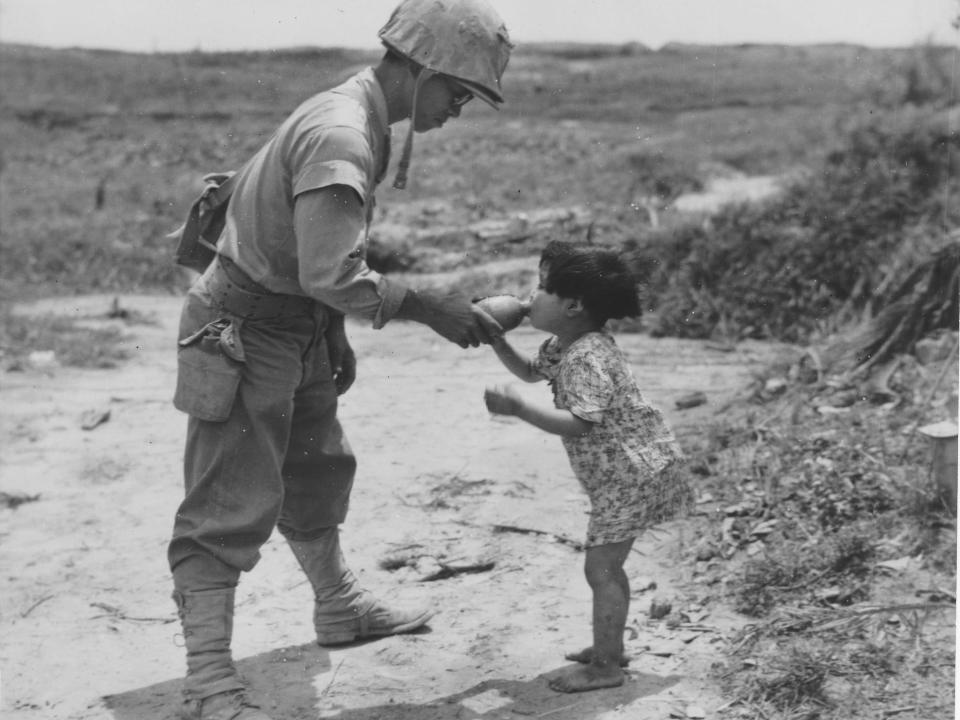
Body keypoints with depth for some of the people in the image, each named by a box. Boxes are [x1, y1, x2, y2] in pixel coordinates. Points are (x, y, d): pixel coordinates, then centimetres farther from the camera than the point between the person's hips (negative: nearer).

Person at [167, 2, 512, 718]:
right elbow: (333, 275, -34)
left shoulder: (356, 121, 5)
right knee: (232, 507, -7)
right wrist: (429, 308, -23)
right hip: (243, 333, -10)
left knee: (317, 472, 23)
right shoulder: (340, 136, -27)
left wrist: (337, 335, 14)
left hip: (298, 329, 10)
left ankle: (339, 606, 43)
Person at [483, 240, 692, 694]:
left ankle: (605, 667, 4)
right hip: (624, 473, 10)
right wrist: (496, 341, 10)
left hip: (633, 474, -10)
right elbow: (529, 371, 26)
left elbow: (578, 423, -34)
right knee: (606, 565, 18)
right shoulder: (562, 347, 7)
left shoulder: (586, 358, -25)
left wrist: (518, 408, -40)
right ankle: (609, 647, 31)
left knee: (601, 568, -5)